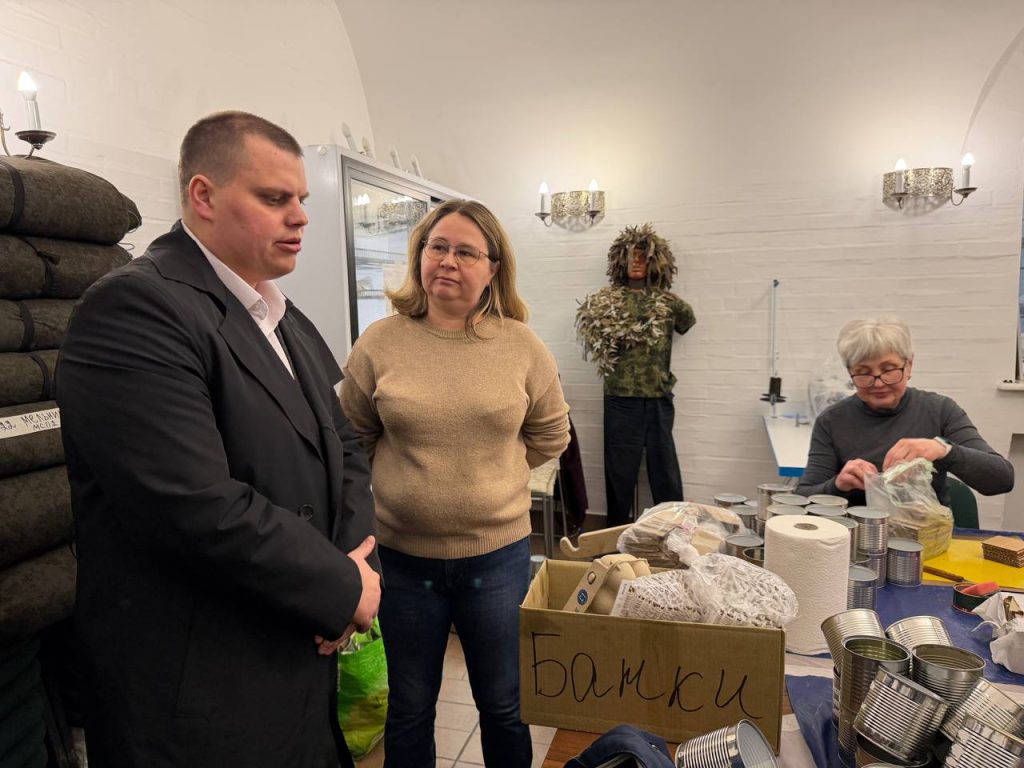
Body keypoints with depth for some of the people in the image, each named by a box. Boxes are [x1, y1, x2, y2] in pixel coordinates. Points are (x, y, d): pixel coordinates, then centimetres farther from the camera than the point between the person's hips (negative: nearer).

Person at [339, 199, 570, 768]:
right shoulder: (380, 344, -7)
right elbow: (353, 436, 5)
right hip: (404, 556, 0)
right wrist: (407, 472, 2)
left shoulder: (523, 347, -6)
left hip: (497, 554, 0)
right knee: (409, 712, 20)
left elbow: (550, 435, 7)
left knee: (504, 706, 20)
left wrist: (490, 474, 4)